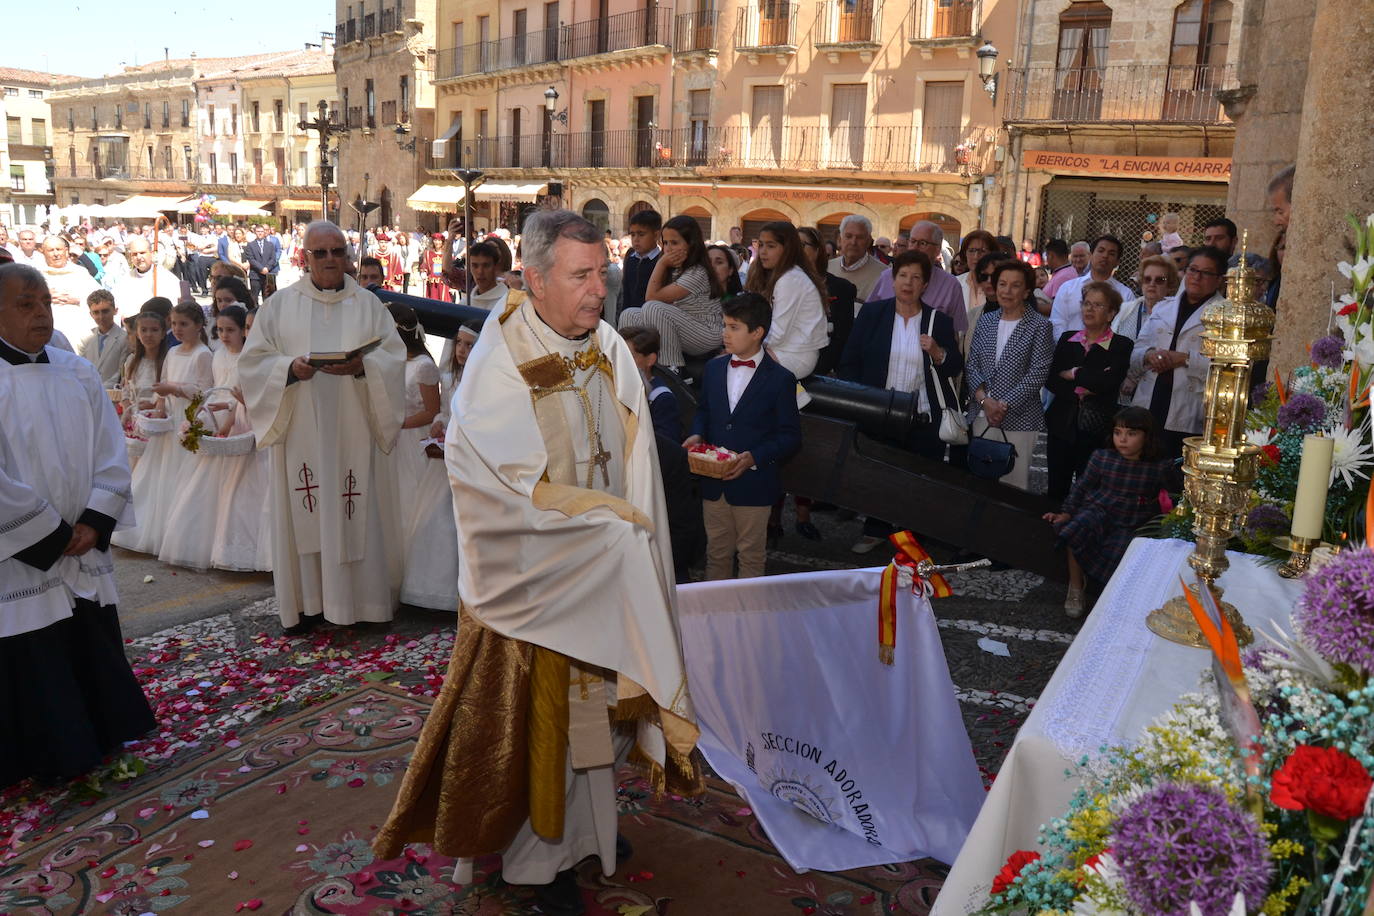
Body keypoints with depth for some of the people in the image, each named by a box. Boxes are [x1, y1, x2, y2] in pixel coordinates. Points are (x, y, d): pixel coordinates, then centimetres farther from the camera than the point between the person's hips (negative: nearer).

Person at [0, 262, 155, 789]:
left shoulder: (77, 374, 4)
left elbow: (110, 453, 4)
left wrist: (95, 523, -7)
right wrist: (50, 534, -12)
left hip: (83, 553, 5)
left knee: (93, 651, 16)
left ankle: (103, 738, 32)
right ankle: (48, 761, 20)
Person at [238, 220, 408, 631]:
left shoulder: (368, 304, 8)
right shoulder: (280, 304, 8)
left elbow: (394, 357, 0)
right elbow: (253, 361, 4)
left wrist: (361, 365, -19)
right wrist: (290, 367, -14)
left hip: (353, 431, 0)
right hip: (300, 431, 0)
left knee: (357, 513, 1)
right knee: (304, 517, 0)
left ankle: (357, 596, 10)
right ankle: (307, 600, 8)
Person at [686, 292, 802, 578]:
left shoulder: (780, 379, -9)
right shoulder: (714, 368, 6)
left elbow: (790, 436, -9)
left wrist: (754, 457, -22)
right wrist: (697, 435, -3)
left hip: (753, 483, -4)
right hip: (713, 482, 4)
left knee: (750, 555, 11)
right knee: (716, 551, 16)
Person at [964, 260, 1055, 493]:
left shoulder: (1039, 325, -3)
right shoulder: (986, 321, 11)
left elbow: (1037, 373, -9)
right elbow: (971, 365, 7)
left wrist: (1004, 405, -12)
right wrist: (984, 399, -8)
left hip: (1018, 419, -4)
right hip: (981, 415, 4)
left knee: (1014, 483, -2)